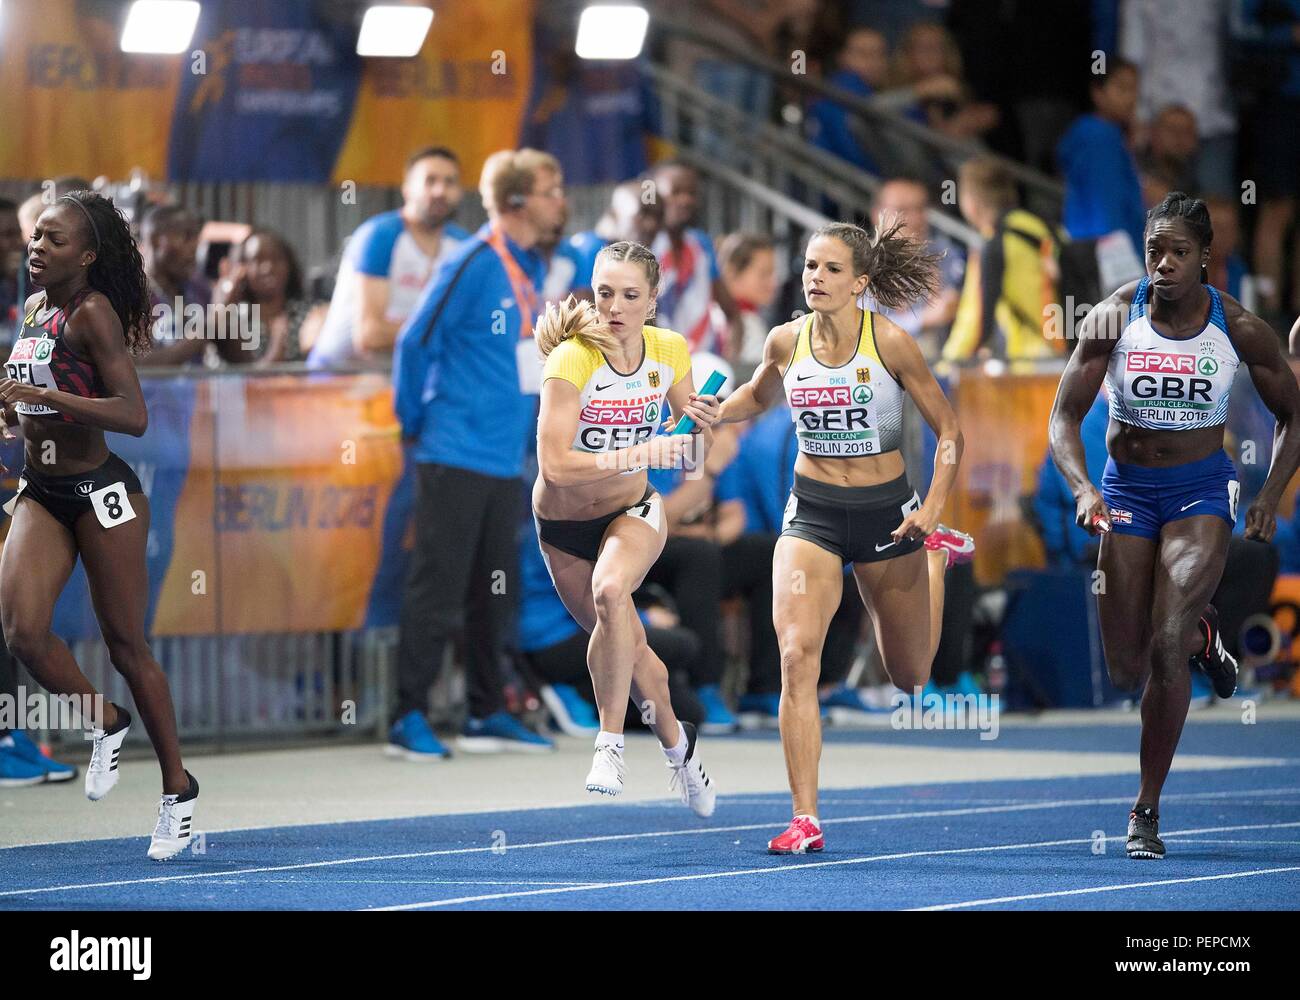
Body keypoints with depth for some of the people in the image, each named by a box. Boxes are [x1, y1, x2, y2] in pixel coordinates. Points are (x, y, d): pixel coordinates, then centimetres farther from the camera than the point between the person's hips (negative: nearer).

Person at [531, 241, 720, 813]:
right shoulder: (570, 361, -25)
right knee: (627, 647, 10)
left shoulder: (670, 352, -11)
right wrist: (638, 455, -40)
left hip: (632, 512, 1)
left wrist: (701, 422, -20)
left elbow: (692, 452, 3)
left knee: (610, 589, -32)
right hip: (563, 524, -1)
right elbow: (554, 465, -33)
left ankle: (610, 743, -23)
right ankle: (677, 745, 39)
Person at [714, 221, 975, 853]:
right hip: (812, 511, 1)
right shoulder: (786, 342, -4)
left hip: (886, 512, -1)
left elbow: (949, 432, -7)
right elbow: (757, 397, 19)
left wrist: (933, 508, -19)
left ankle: (936, 552, 50)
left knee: (911, 676, 17)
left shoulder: (889, 344, -14)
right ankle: (805, 821, -19)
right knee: (796, 655, -21)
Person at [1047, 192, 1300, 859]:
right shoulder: (1114, 317, -13)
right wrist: (1082, 490, -31)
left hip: (1202, 488, -2)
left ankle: (1148, 808, -8)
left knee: (1166, 644, -20)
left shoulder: (1239, 328, -12)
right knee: (1127, 671, 2)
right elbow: (1064, 416, -13)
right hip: (1126, 489, 2)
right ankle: (1201, 636, 39)